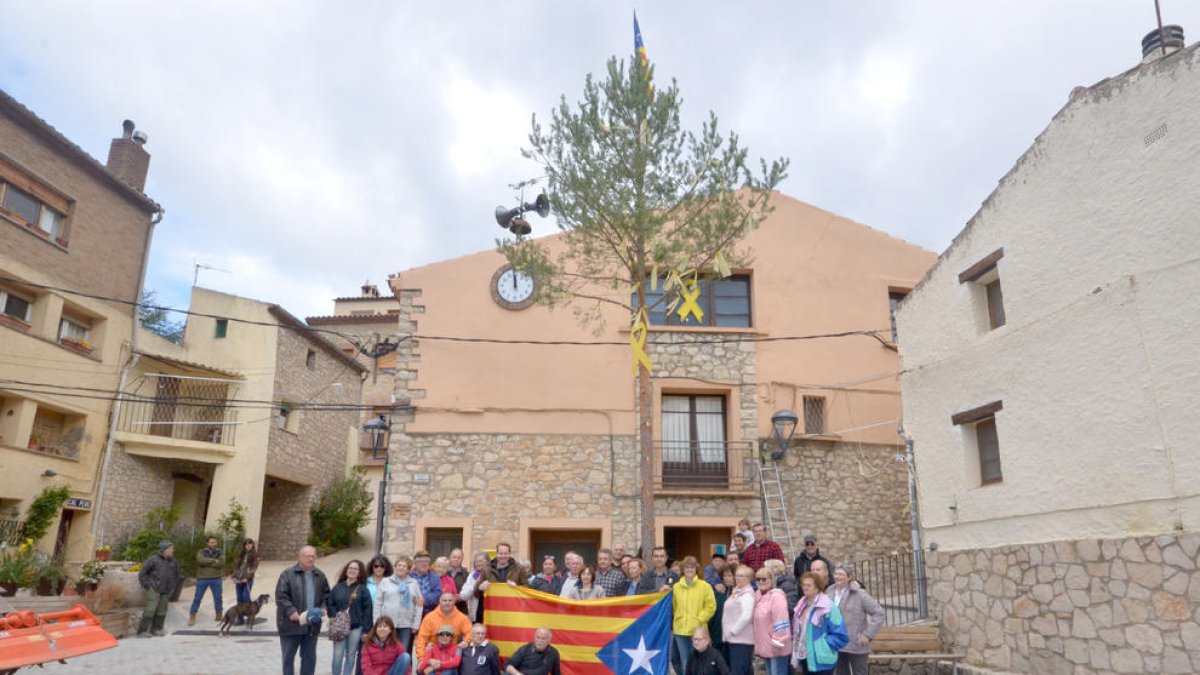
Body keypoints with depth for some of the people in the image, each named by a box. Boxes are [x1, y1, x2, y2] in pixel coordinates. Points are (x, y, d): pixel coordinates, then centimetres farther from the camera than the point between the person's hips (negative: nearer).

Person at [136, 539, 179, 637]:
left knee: (162, 611, 6)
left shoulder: (173, 561, 8)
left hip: (166, 592, 5)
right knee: (150, 610, -10)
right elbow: (142, 573, -2)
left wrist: (173, 587, 14)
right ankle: (142, 631, -2)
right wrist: (147, 586, -5)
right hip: (154, 590, -5)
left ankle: (156, 630, 16)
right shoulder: (153, 560, -8)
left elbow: (176, 575, 21)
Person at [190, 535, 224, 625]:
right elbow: (201, 560, -19)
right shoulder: (201, 552, 3)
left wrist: (207, 562, -14)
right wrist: (214, 561, -14)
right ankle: (192, 617, 11)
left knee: (218, 598, 7)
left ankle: (219, 616, 18)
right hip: (202, 578, -1)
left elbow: (222, 563, -12)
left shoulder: (220, 552, 6)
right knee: (197, 598, 2)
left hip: (216, 579, 1)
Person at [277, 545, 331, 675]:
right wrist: (290, 611, -23)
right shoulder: (288, 574, -7)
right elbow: (281, 596, -13)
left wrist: (324, 608, -1)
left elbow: (326, 595, 16)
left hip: (312, 624, 4)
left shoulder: (320, 575, 9)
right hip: (291, 624, -4)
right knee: (288, 656, 7)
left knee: (310, 657, 11)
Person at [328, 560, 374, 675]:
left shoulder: (363, 589, 1)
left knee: (351, 655, 6)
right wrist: (335, 617, -10)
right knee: (338, 655, -2)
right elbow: (330, 604, 6)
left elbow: (367, 610, -2)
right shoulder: (338, 588, 6)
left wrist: (366, 630, -8)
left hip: (356, 627, -1)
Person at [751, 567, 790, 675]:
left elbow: (781, 620, -23)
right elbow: (755, 619, 18)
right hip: (765, 646, 9)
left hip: (775, 647, -9)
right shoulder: (758, 596, 9)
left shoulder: (777, 596, -19)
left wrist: (778, 641, -22)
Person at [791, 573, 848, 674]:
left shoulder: (828, 606, -17)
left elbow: (840, 635, -18)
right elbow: (797, 630, 18)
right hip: (805, 659, 8)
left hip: (821, 661, -8)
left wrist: (823, 645, -17)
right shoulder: (802, 606, 9)